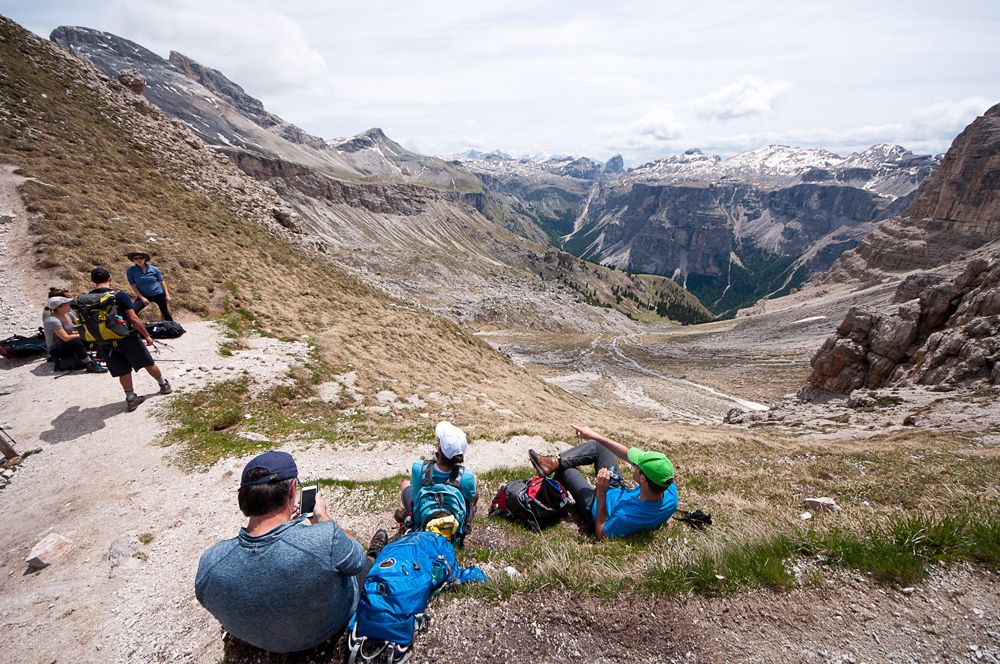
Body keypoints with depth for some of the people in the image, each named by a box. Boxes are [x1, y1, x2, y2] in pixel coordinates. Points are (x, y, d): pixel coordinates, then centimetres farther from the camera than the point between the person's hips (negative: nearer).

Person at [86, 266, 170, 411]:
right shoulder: (118, 295, -15)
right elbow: (133, 319, -17)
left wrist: (100, 340, 19)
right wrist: (147, 336, -8)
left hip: (105, 343, 4)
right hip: (126, 338, -4)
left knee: (123, 372, 15)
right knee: (148, 364, 14)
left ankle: (131, 399, 19)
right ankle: (164, 385, 30)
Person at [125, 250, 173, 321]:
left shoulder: (153, 269, -8)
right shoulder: (130, 271, -10)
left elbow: (162, 282, 0)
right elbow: (133, 286, -8)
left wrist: (167, 294, -1)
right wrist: (142, 297, -15)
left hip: (158, 294, 0)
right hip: (144, 295, 0)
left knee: (166, 314, 12)